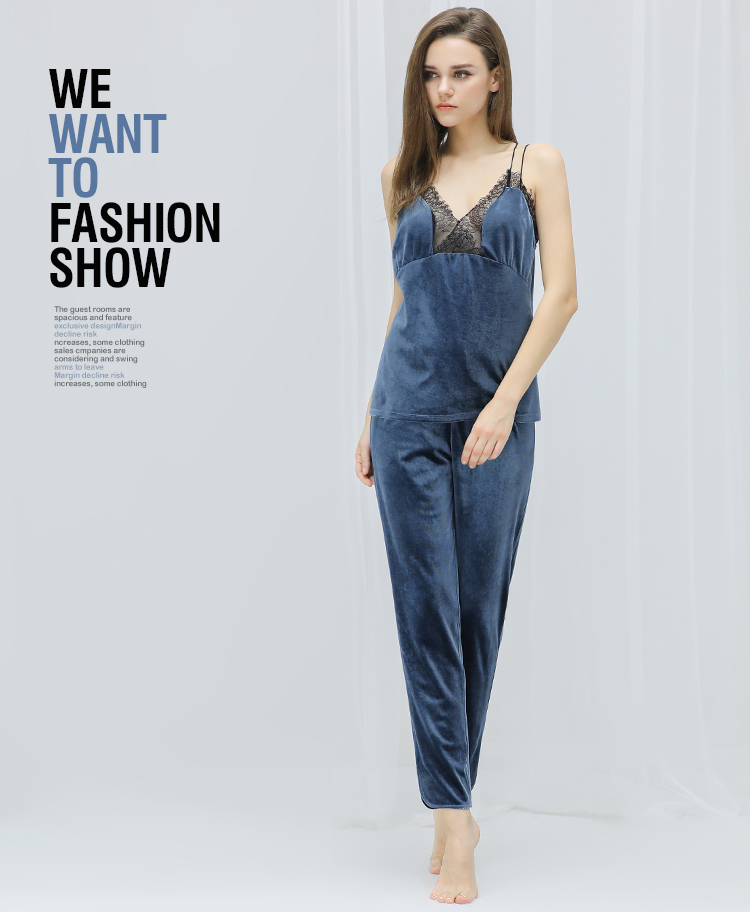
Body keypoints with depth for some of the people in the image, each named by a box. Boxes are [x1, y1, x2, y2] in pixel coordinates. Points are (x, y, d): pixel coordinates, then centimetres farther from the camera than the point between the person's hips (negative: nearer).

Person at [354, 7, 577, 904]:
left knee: (477, 610, 5)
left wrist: (505, 402, -13)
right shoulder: (404, 174, 9)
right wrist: (371, 416, 13)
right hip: (412, 414, 1)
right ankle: (454, 817, 0)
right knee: (428, 608, -4)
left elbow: (561, 293, -4)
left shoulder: (535, 164, 3)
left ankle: (451, 800, 21)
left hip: (498, 416, -1)